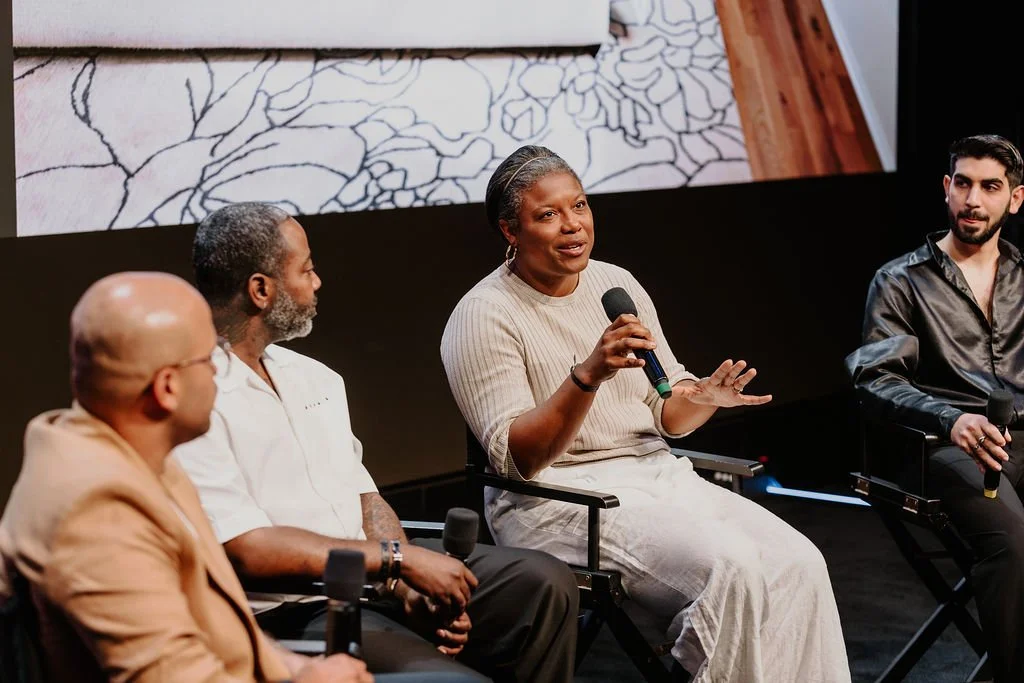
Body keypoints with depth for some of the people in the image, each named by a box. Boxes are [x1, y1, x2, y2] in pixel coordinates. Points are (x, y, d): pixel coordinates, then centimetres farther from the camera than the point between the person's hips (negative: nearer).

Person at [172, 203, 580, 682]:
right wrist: (398, 558, -15)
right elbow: (248, 549, -19)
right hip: (291, 611, -8)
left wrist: (410, 586, -4)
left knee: (545, 584, -8)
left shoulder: (315, 377, 16)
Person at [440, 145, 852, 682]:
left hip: (658, 476, 6)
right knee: (733, 569, -28)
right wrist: (589, 374, -31)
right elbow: (516, 460, -18)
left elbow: (667, 415, 15)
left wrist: (700, 399, -10)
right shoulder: (484, 316, -8)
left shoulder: (618, 284, 11)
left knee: (800, 564, -16)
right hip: (557, 501, -6)